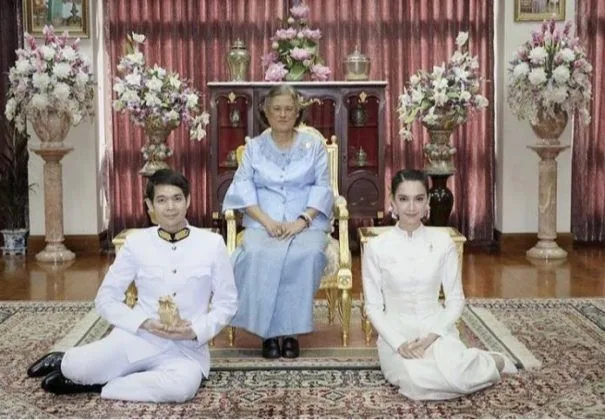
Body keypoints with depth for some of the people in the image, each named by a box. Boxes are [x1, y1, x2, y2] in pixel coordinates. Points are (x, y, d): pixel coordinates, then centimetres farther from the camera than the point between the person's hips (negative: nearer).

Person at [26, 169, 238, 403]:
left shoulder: (213, 244, 1)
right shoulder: (136, 242, 2)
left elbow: (227, 303, 5)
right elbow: (105, 298, 3)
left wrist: (195, 331, -13)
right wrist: (145, 323, -13)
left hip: (187, 348, 0)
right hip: (138, 336, 0)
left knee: (182, 386, -36)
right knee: (79, 369, -28)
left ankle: (96, 386, -14)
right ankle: (65, 363, 11)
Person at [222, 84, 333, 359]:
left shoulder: (314, 145, 12)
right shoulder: (254, 147, 14)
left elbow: (322, 187, 3)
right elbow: (243, 187, 2)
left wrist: (302, 220, -14)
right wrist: (267, 221, -14)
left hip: (307, 222, 0)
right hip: (263, 222, 0)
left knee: (307, 255, -34)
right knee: (258, 255, -33)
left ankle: (291, 331, -24)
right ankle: (267, 331, -23)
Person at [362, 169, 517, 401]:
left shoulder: (443, 242, 0)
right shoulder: (376, 247, -3)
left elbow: (456, 299, 3)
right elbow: (373, 306, -1)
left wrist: (433, 335, -13)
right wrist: (398, 343, -16)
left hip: (437, 329, 1)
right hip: (396, 333, -1)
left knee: (455, 377, -31)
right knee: (418, 382, -33)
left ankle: (492, 362, 3)